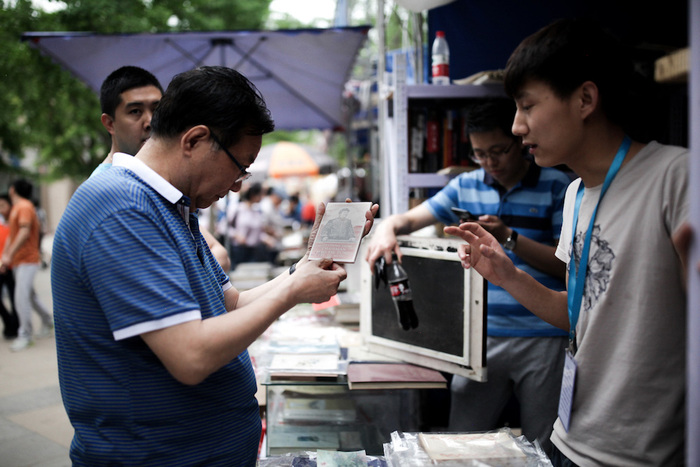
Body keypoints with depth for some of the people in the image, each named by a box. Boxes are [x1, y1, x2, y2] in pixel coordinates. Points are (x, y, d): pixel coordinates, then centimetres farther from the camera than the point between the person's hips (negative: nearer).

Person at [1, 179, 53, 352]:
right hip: (17, 261, 10)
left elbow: (24, 233, -24)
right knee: (29, 295, 17)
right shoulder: (16, 208, 16)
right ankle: (47, 321, 32)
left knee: (21, 297, -13)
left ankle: (25, 335, -7)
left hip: (27, 260, -10)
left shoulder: (24, 207, -13)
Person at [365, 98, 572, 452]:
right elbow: (409, 219, 9)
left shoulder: (556, 186, -2)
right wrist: (387, 227, -13)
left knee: (542, 449, 6)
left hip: (543, 337, -3)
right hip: (480, 334, 4)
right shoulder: (466, 186, 11)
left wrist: (509, 238, -17)